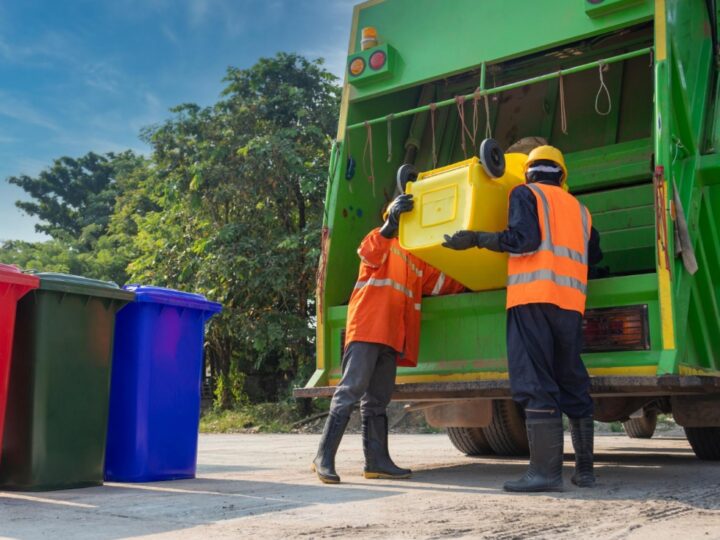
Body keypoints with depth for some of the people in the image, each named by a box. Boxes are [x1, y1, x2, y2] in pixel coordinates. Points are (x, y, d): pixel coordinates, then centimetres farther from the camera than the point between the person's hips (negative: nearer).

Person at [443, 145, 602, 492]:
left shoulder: (525, 194, 7)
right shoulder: (579, 209, 25)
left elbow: (524, 239, -9)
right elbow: (594, 255, 28)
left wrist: (476, 239, -3)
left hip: (533, 297, -6)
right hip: (571, 302, 6)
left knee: (536, 385, -9)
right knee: (573, 384, 11)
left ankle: (545, 471, -13)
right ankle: (584, 470, 14)